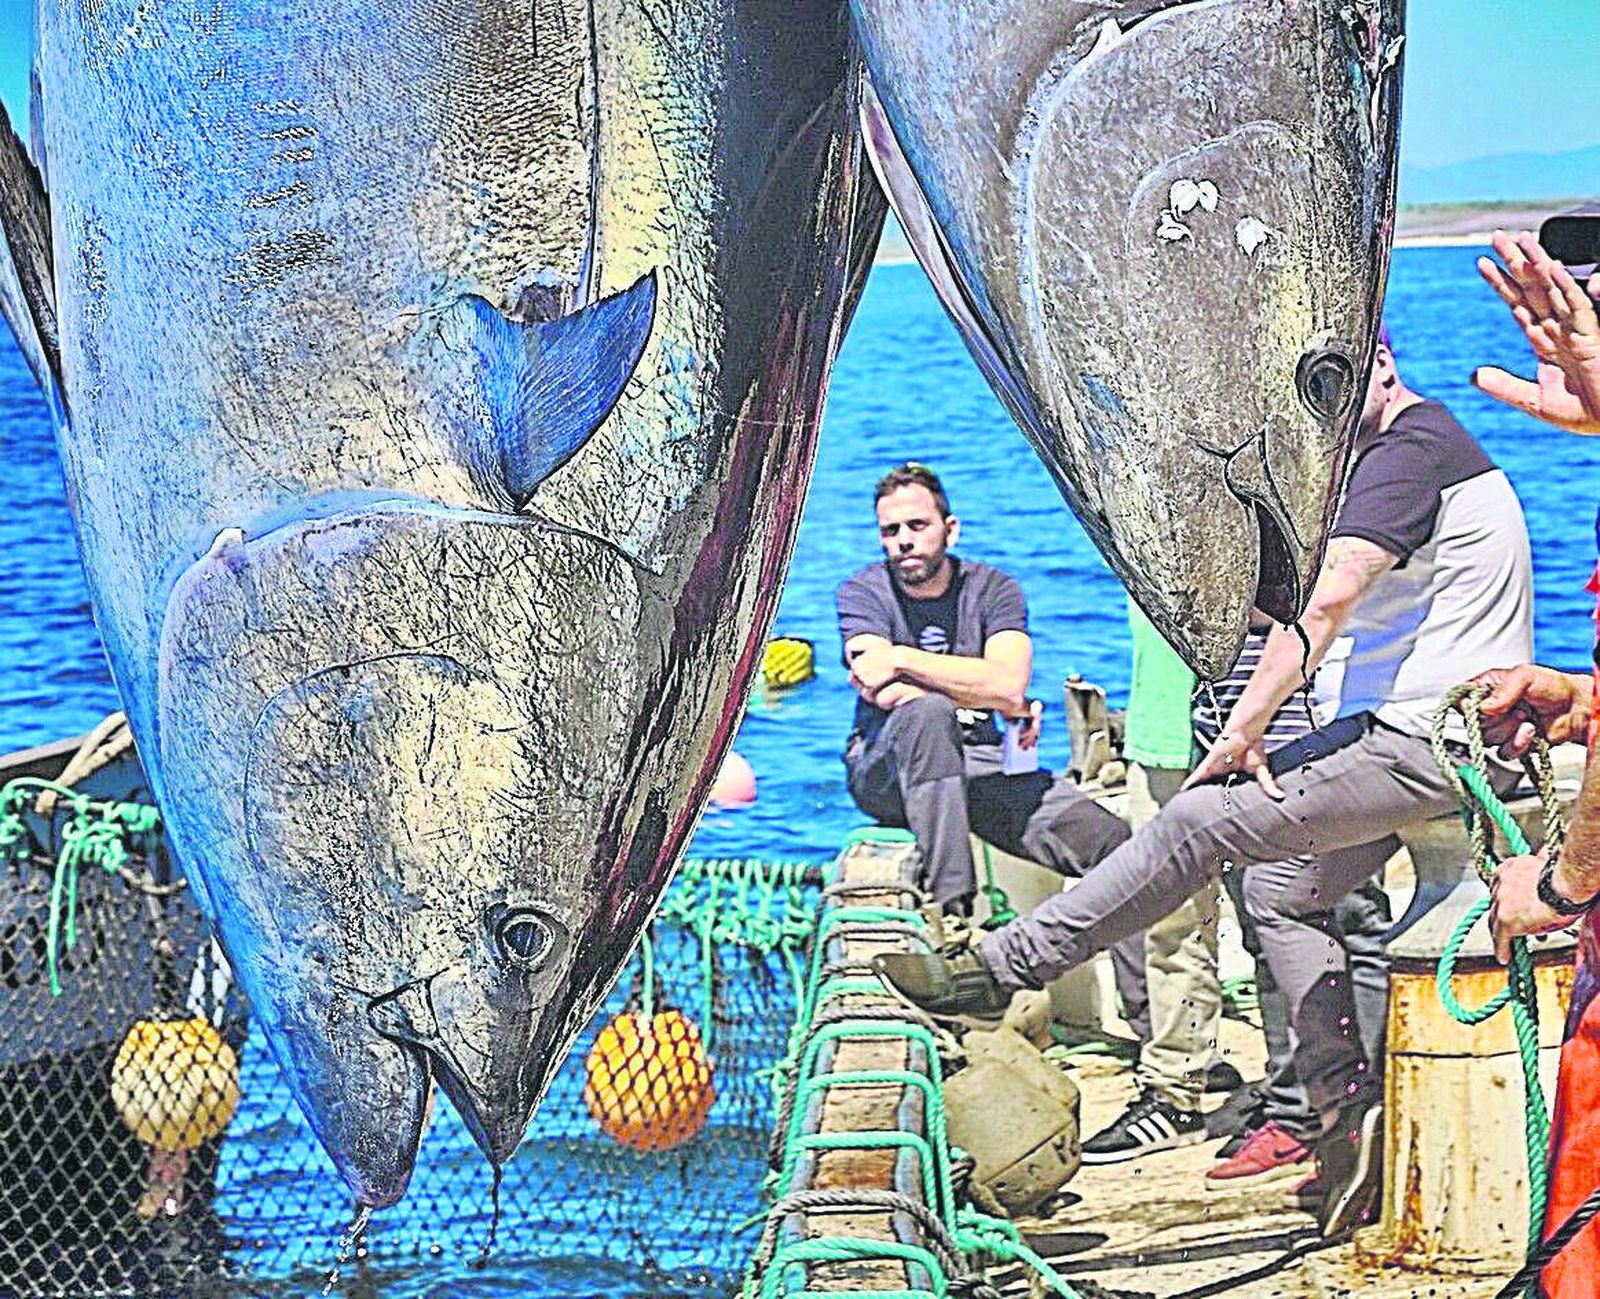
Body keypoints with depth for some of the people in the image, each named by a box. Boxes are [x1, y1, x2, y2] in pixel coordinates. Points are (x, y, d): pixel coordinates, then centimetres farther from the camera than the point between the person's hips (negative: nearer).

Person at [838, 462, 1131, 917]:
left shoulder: (993, 588, 4)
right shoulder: (863, 591, 1)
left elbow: (1008, 684, -15)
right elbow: (884, 694, -16)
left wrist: (901, 660, -18)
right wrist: (1008, 704, -17)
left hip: (979, 763, 2)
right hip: (885, 772, -2)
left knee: (1113, 842, -21)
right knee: (926, 711, -39)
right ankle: (952, 908, -40)